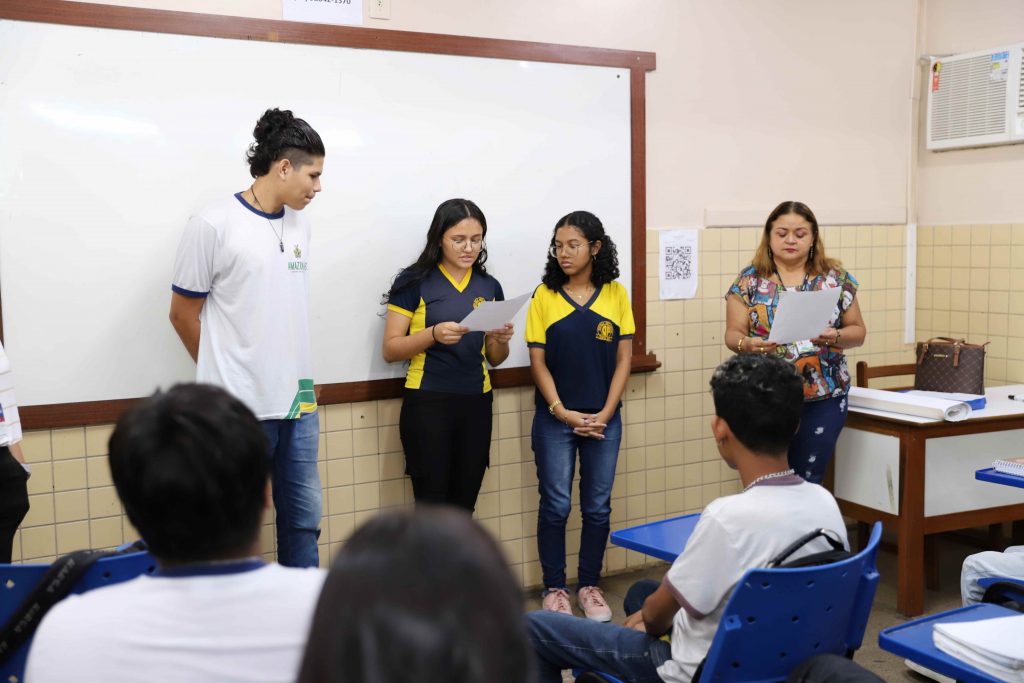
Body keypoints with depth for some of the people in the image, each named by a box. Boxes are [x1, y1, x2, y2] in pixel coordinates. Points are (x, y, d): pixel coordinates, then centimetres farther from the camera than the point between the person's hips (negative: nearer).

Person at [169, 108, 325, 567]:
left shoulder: (298, 224, 9)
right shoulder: (214, 225, -9)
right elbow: (183, 312, -2)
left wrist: (298, 375, 12)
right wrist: (223, 373, 7)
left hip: (298, 400, 6)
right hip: (239, 406, -6)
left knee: (304, 516, 13)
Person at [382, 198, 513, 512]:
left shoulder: (489, 286, 9)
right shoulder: (414, 282, -4)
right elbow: (390, 350, -6)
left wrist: (501, 339, -6)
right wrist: (434, 334, -21)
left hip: (476, 404, 5)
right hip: (427, 404, -4)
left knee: (464, 505, 9)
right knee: (432, 505, -3)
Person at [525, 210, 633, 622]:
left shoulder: (615, 294, 1)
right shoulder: (545, 296, -3)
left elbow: (624, 359, 1)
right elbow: (537, 362, -3)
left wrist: (605, 413, -7)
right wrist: (562, 412, -11)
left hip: (603, 419, 2)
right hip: (555, 419, -1)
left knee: (598, 507, 9)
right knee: (555, 506, 5)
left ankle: (590, 586, 24)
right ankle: (554, 589, 18)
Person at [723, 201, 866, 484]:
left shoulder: (835, 278, 4)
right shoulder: (750, 280, 1)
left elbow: (858, 331, 7)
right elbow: (732, 334, 0)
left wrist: (835, 337, -15)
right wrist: (747, 344, -23)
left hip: (823, 398, 1)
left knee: (809, 480, 6)